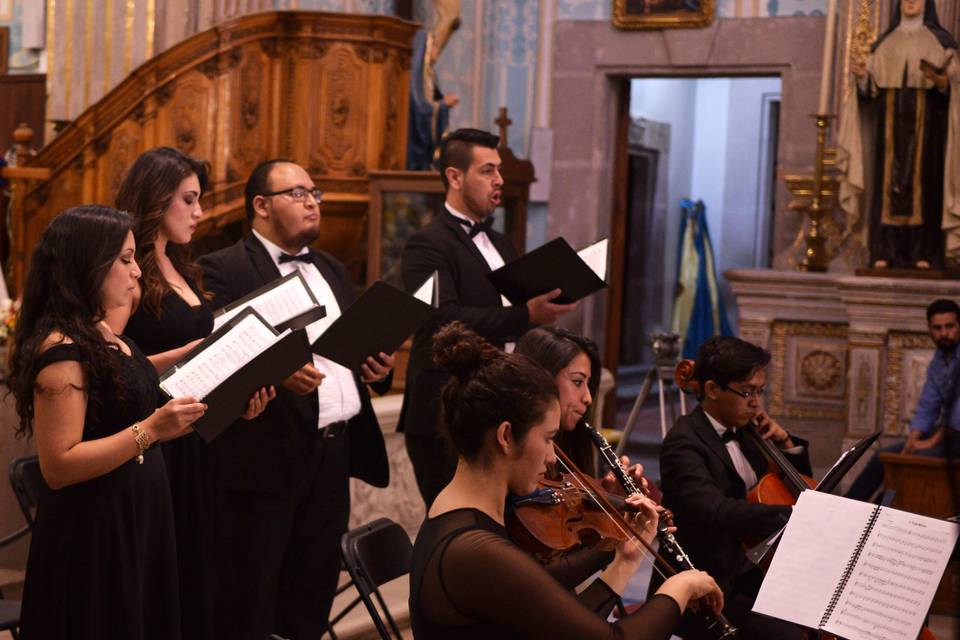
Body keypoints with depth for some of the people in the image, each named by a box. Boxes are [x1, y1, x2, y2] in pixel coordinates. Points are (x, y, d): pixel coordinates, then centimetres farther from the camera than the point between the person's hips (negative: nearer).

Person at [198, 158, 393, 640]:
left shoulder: (333, 270, 19)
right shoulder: (223, 270, -6)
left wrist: (377, 366, 4)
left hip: (334, 454, 7)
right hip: (267, 457, -7)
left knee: (311, 600, 13)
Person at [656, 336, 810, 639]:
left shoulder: (744, 432, 10)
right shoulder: (685, 443, -16)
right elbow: (715, 511, -34)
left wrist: (786, 444, 4)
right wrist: (797, 515, -42)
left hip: (752, 575, 8)